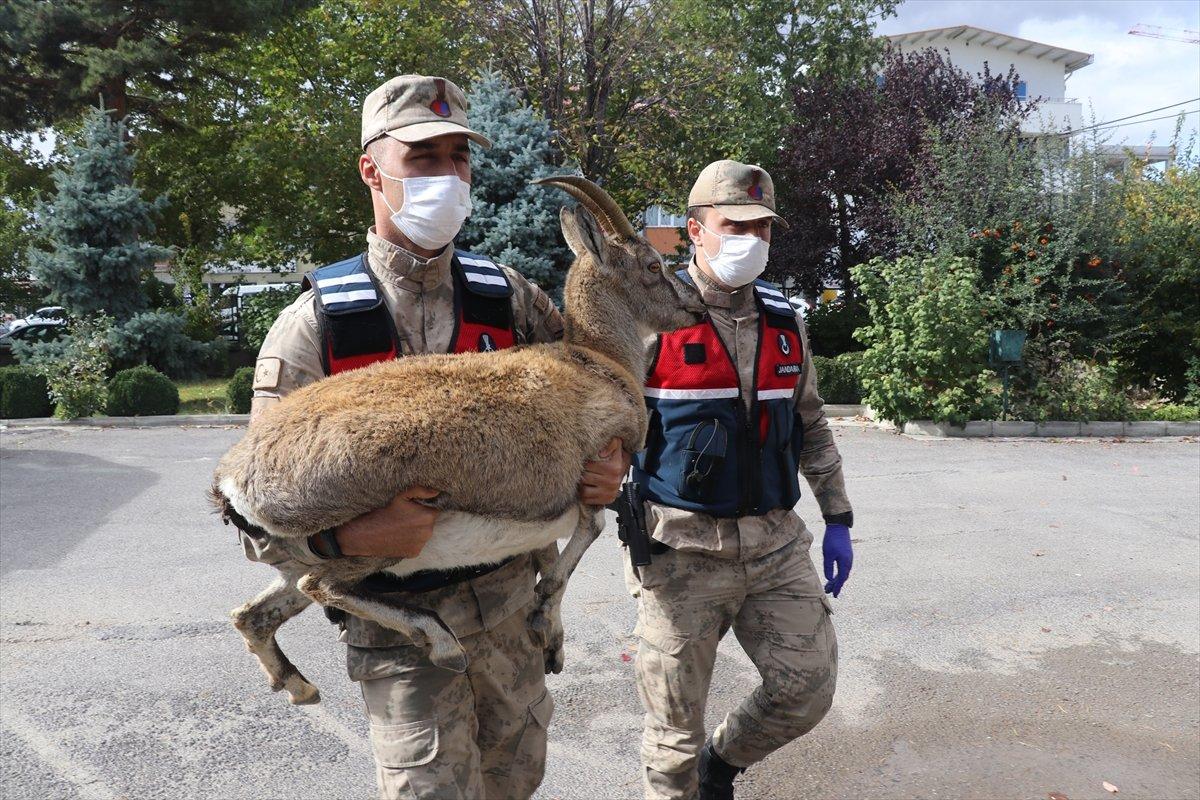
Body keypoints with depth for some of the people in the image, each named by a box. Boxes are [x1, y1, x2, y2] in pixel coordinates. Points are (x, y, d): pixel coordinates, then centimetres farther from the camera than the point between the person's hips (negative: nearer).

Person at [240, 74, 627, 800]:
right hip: (401, 623, -4)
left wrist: (610, 461, -13)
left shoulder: (507, 297, -2)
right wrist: (347, 536, -30)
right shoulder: (315, 325, -12)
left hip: (511, 595, 4)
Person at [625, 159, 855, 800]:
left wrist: (837, 518, 16)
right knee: (675, 729, 5)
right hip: (683, 548, -5)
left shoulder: (784, 321, 10)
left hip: (776, 542, 5)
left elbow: (811, 427, 18)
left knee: (809, 689, 10)